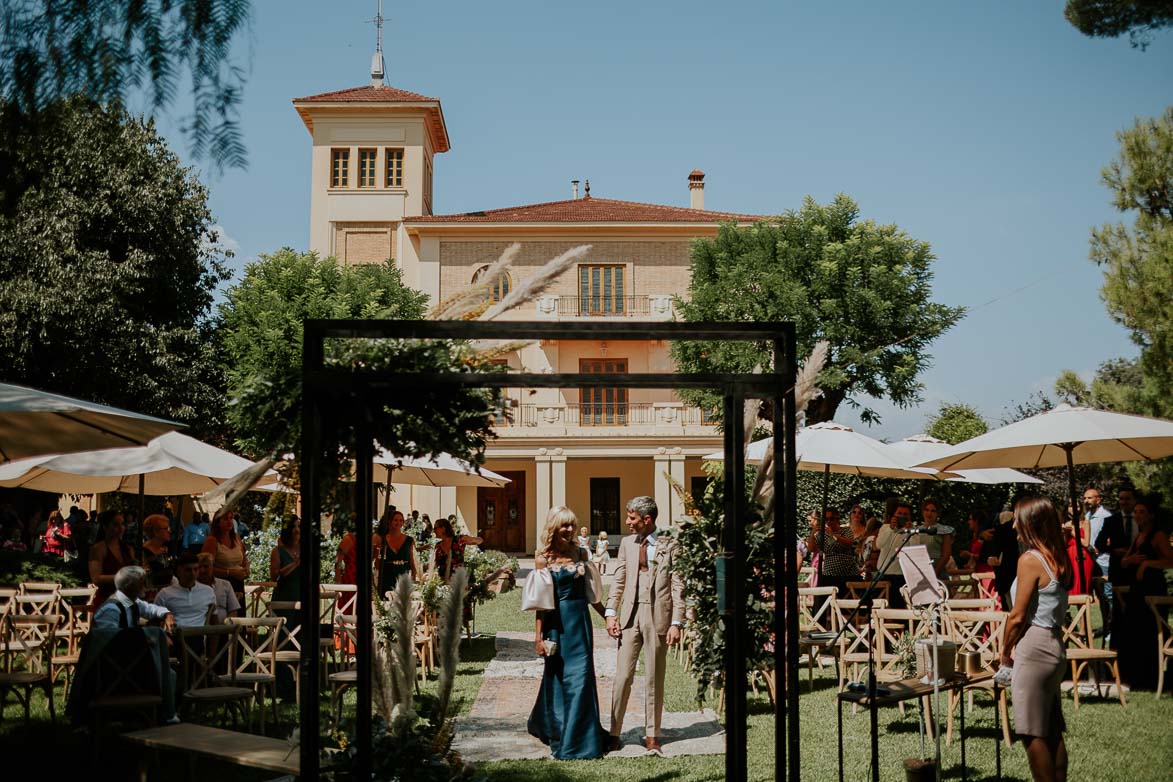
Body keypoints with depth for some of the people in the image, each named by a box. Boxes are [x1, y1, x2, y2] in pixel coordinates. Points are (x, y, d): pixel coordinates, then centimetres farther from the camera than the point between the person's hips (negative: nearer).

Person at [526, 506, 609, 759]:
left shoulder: (579, 553, 6)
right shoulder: (544, 559, -6)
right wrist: (538, 636, -10)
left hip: (581, 619, 4)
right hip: (557, 622, -4)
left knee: (581, 677, 2)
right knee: (558, 679, 7)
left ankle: (579, 739, 13)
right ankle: (556, 733, 22)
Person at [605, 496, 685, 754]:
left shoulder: (669, 545, -2)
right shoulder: (627, 543, 10)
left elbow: (678, 585, -3)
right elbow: (618, 581, 12)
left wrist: (677, 622, -9)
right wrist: (611, 612, 0)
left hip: (658, 616, -3)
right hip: (630, 615, 3)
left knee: (654, 679, 5)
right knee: (622, 676, 0)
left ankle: (652, 735, 14)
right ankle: (614, 733, 7)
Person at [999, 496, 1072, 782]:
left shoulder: (1030, 559, -13)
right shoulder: (1059, 559, 11)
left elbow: (1017, 616, -13)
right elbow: (1056, 610, 14)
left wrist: (1005, 653, 0)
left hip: (1033, 648, -9)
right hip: (1056, 647, 9)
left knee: (1033, 734, -4)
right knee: (1053, 731, 13)